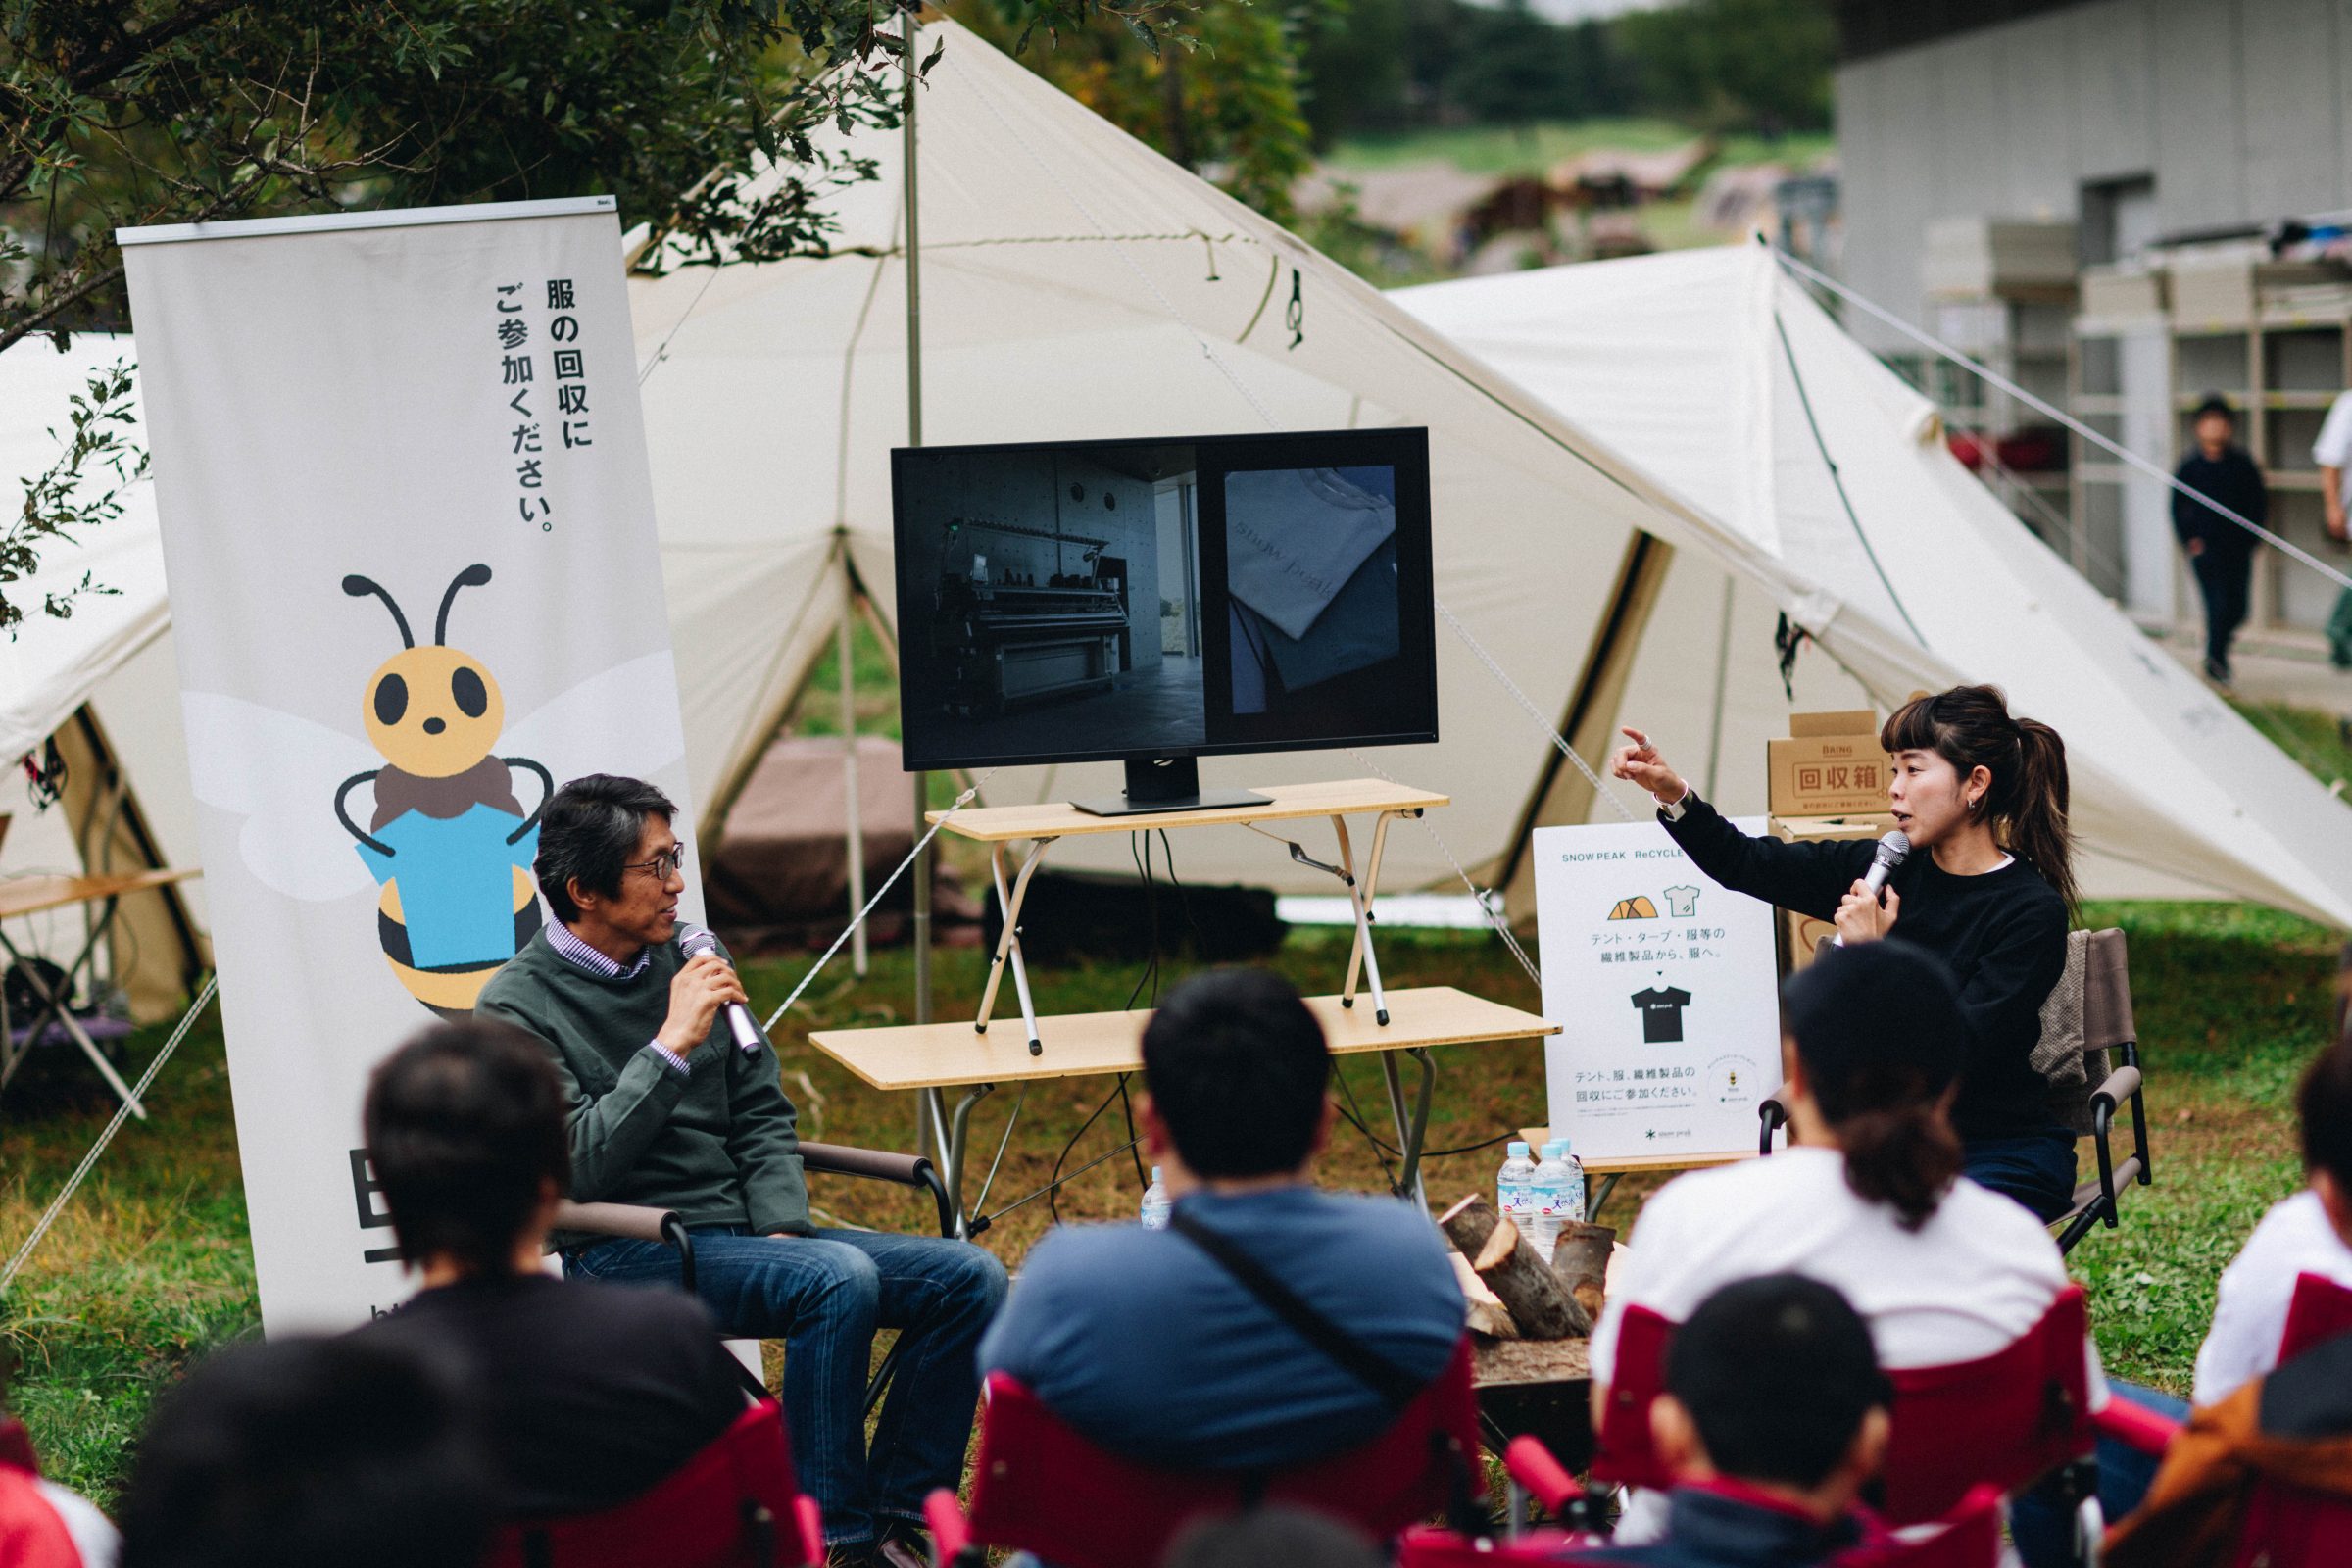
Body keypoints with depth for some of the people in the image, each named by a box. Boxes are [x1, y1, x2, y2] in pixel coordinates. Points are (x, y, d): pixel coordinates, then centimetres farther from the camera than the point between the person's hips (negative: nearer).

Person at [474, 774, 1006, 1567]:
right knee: (839, 1279, -32)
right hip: (629, 1255, -7)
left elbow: (761, 1115, 13)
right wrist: (671, 1046, -22)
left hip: (741, 1228, 7)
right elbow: (578, 1166, -19)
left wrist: (784, 1231, -2)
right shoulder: (517, 1009, -9)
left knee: (969, 1277, -8)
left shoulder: (689, 958, 10)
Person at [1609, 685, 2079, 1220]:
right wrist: (1672, 794, -8)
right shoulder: (1887, 869, 3)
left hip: (2000, 1158, -5)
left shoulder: (2033, 912, -14)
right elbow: (1747, 864, 7)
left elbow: (1960, 1053, -22)